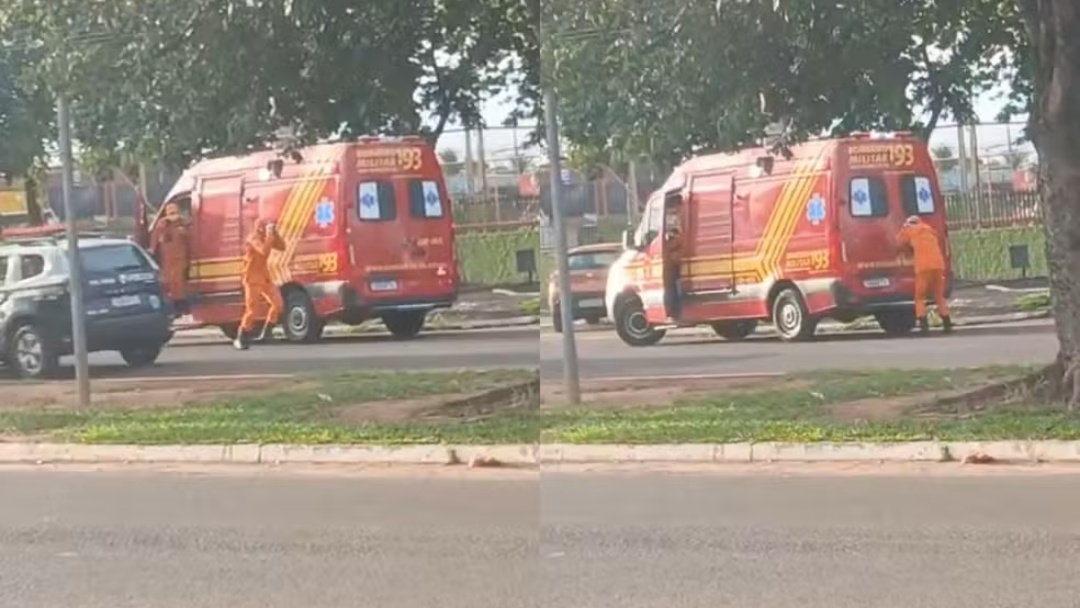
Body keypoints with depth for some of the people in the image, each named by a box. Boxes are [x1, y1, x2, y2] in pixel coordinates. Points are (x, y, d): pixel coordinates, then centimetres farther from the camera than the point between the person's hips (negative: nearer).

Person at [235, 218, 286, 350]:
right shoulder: (253, 239, -17)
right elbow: (264, 251, -33)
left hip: (265, 277, 8)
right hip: (252, 278, -8)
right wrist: (269, 235, -28)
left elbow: (281, 247, 5)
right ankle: (240, 339, -1)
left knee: (278, 303, 1)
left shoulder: (266, 238, 8)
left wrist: (275, 233, -5)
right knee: (252, 309, -10)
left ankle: (265, 333, 12)